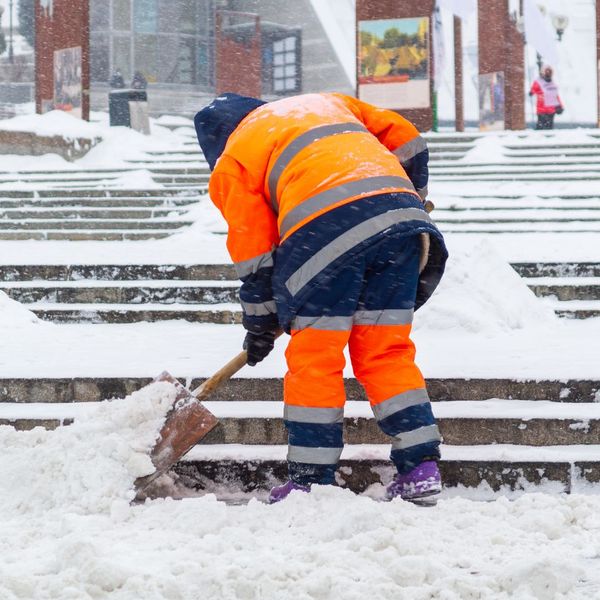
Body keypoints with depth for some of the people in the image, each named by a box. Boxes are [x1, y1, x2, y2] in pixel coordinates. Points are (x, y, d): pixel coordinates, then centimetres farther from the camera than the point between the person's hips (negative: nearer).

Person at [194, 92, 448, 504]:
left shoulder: (233, 161, 20)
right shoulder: (326, 102, 34)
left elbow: (254, 251, 17)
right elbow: (405, 138, 26)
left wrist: (260, 323, 27)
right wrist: (412, 199, 39)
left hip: (324, 227, -5)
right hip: (399, 206, 5)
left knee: (314, 357, 5)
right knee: (387, 352, 12)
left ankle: (311, 480, 5)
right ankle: (421, 467, 7)